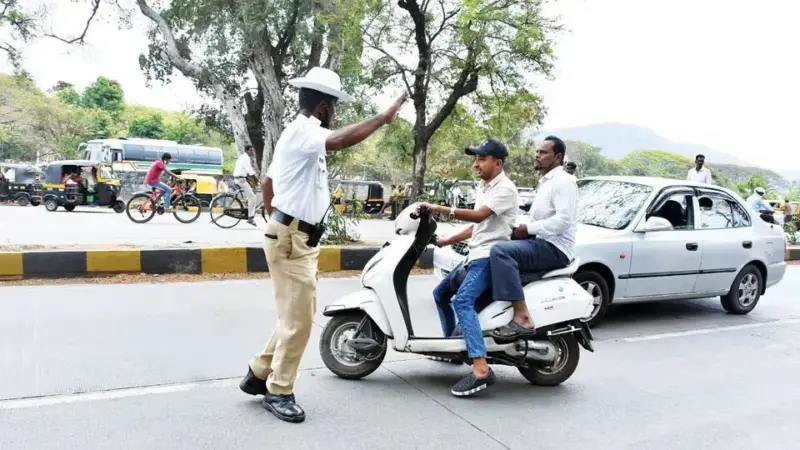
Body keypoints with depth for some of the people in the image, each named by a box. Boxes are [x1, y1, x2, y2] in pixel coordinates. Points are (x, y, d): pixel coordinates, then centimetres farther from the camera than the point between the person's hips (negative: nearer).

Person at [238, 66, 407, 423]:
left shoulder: (301, 133, 17)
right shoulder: (302, 131, -15)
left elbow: (267, 182, 24)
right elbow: (341, 140, -36)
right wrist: (384, 117, -27)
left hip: (296, 236, 11)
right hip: (291, 239, -11)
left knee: (298, 315, 16)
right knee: (298, 319, -4)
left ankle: (259, 374, 28)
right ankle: (278, 392, 10)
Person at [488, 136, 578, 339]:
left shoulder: (563, 180, -8)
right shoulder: (545, 181, 25)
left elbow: (564, 219, -22)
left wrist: (529, 228, -18)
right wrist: (520, 226, 7)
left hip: (554, 248, -11)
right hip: (539, 242, 11)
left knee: (501, 251, -31)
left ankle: (522, 318, -36)